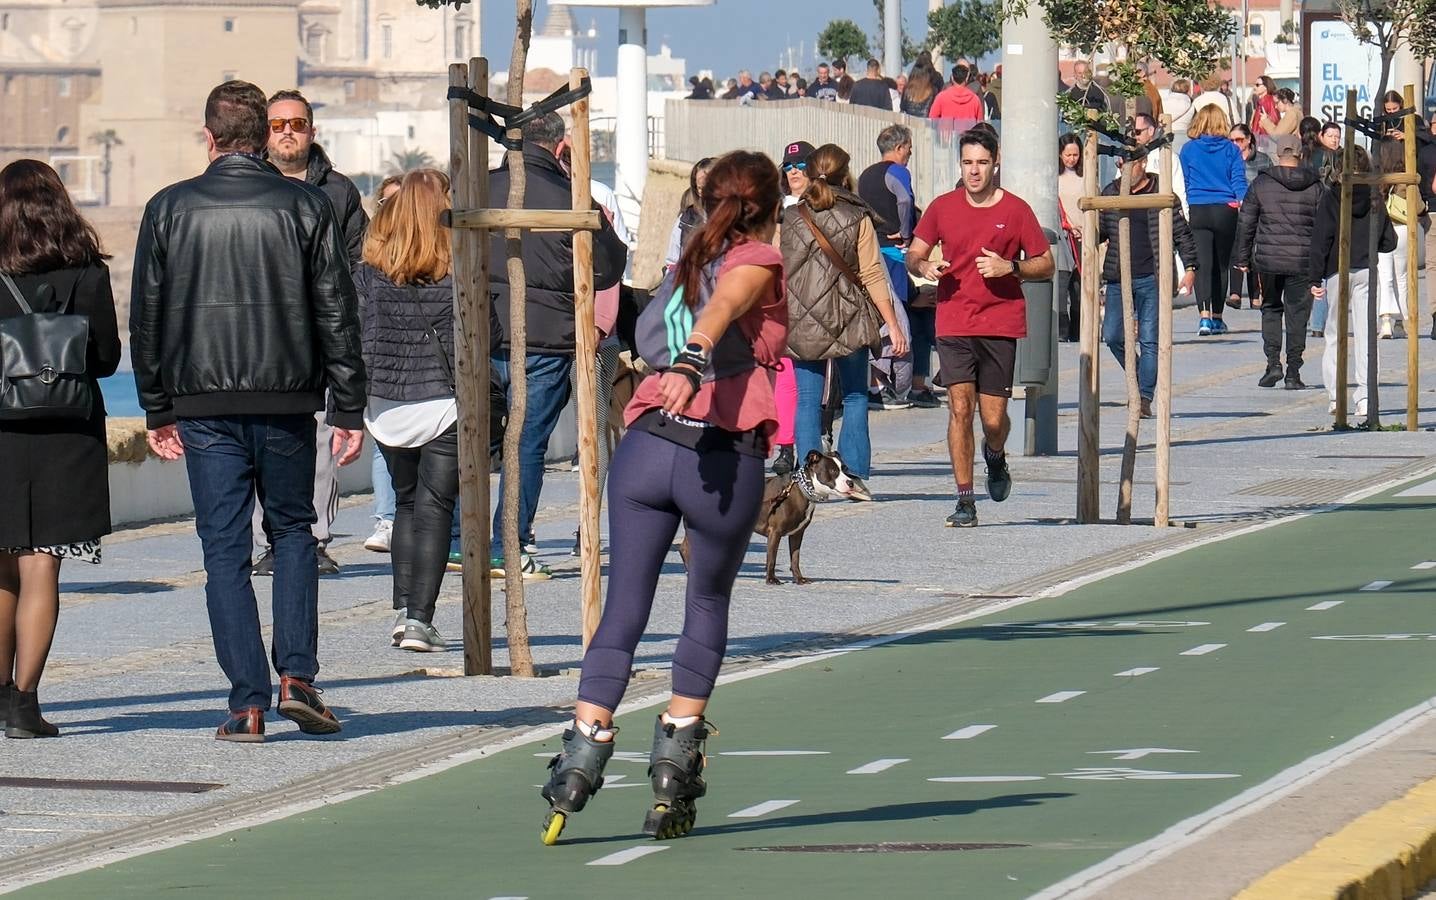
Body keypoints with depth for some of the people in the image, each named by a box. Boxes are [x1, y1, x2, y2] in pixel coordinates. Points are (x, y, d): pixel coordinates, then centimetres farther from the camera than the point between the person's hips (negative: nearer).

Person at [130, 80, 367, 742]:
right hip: (287, 399, 0)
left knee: (225, 548, 3)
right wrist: (349, 410, 5)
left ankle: (248, 702, -2)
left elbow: (146, 317, 4)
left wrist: (157, 411, 11)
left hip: (204, 407, 0)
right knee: (292, 530, 17)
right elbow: (337, 314, 0)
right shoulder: (306, 206, 0)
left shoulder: (168, 209, 1)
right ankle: (296, 675, 2)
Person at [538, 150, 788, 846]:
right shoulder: (759, 263, 2)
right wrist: (692, 364, -34)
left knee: (623, 611, 4)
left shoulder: (691, 262, 20)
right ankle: (674, 766, 11)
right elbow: (720, 309, -17)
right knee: (708, 606, 15)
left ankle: (583, 753, -10)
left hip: (645, 443, 4)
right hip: (725, 458, -4)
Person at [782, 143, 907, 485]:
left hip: (801, 324, 1)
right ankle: (855, 472, 4)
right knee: (855, 397, 9)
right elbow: (872, 276, -5)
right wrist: (893, 325, -1)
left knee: (807, 400, 4)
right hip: (848, 322, -1)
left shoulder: (789, 218, 2)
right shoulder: (858, 220, -3)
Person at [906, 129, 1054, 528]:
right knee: (960, 408, -9)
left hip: (1001, 325, -1)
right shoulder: (942, 207, 6)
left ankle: (996, 456, 35)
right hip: (954, 325, 1)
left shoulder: (1015, 210, 1)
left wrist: (1010, 267, -13)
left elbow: (1046, 265, 6)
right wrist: (924, 266, -9)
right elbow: (914, 254, 15)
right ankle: (965, 501, -4)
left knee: (993, 417, -2)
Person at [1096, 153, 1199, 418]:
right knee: (1113, 336, 0)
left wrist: (1190, 268, -2)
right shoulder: (1110, 193, 9)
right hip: (1119, 278, 4)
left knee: (1149, 340, -4)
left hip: (1151, 278, -4)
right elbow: (1101, 231, 16)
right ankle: (1142, 383, 20)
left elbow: (1182, 234, 4)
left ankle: (1145, 396, -1)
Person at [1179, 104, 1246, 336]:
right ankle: (1217, 317, 19)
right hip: (1226, 211, 1)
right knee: (1221, 266, 12)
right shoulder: (1231, 149, 1)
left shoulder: (1188, 150, 3)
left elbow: (1187, 182, 11)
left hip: (1198, 212, 0)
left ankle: (1204, 316, -22)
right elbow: (1239, 181, -4)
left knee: (1203, 265, -6)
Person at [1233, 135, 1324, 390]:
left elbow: (1246, 223, 2)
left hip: (1268, 258, 0)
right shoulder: (1314, 186, 1)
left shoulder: (1261, 184, -1)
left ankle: (1273, 362, 2)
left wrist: (1242, 257, 11)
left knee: (1271, 309, 17)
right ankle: (1293, 372, 3)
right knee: (1297, 314, 5)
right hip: (1303, 261, 0)